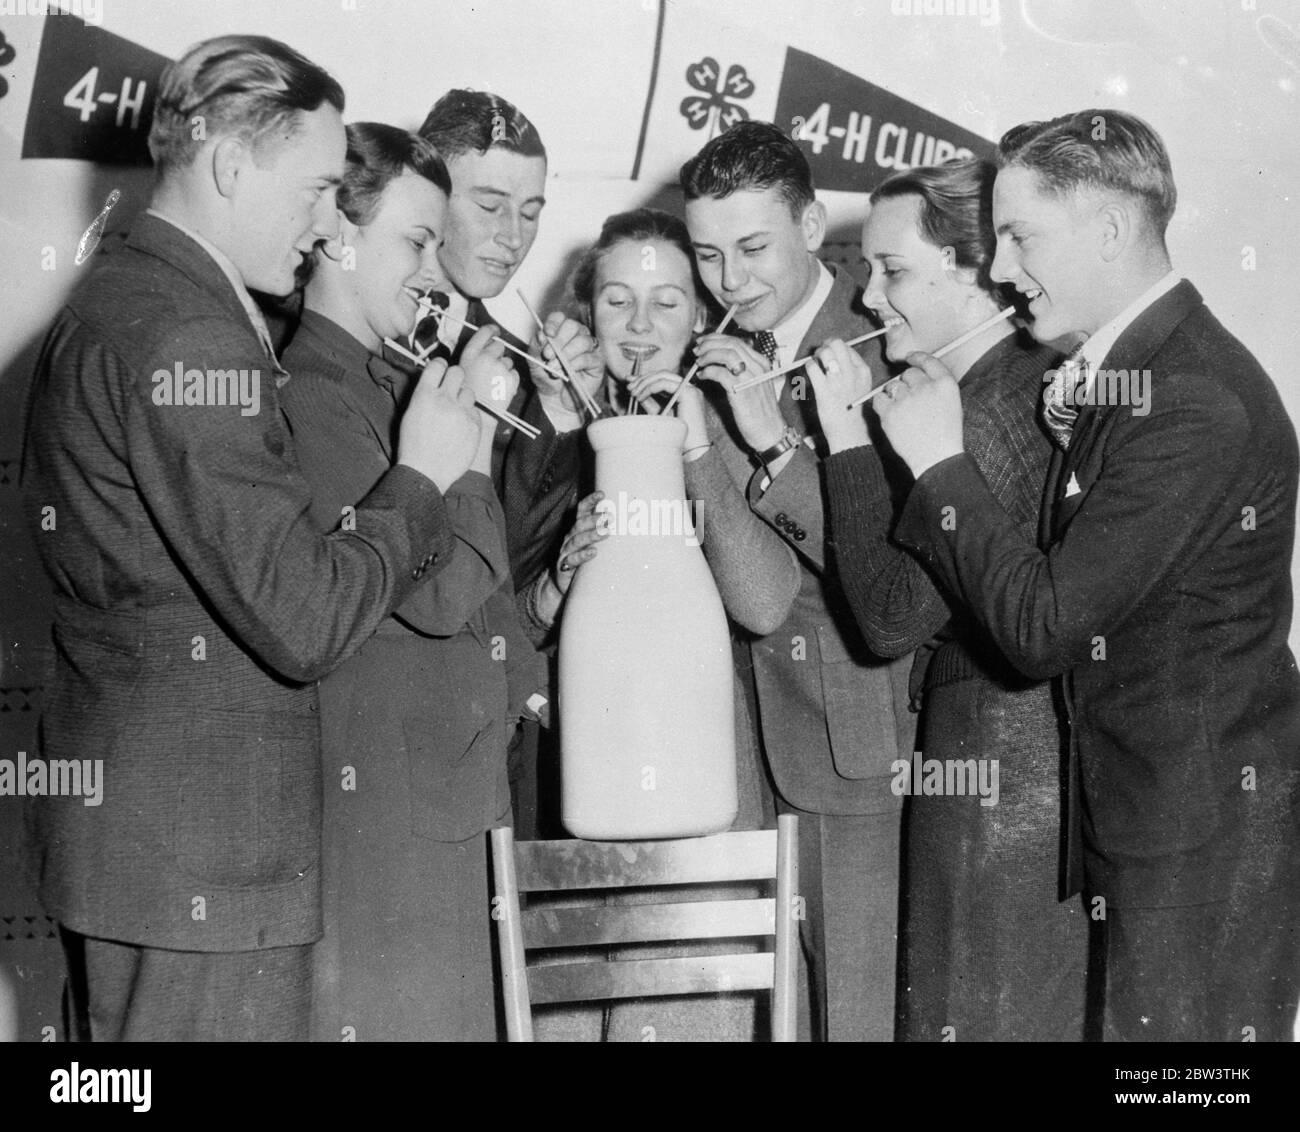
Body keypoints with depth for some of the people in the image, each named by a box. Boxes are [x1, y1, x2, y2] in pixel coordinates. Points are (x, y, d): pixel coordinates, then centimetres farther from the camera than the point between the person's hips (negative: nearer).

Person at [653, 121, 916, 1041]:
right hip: (764, 751, 5)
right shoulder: (720, 362, 7)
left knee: (866, 1006, 2)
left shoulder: (884, 347, -11)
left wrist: (773, 441, -22)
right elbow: (758, 601, 0)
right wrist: (694, 447, -15)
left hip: (867, 749, -5)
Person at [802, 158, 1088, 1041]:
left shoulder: (994, 409, -21)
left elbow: (894, 619, -22)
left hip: (999, 769, -9)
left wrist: (849, 439, -19)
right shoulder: (1043, 374, 7)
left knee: (977, 1012, 6)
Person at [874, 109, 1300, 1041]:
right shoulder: (1124, 375, 8)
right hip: (1139, 814, 9)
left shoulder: (1197, 405, -22)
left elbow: (1044, 628, -23)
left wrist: (941, 460, -15)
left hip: (1208, 831, -9)